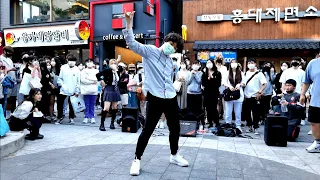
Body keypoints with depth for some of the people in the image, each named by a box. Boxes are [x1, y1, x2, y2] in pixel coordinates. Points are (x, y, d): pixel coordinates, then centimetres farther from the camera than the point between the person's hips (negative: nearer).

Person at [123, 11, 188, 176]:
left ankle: (174, 155, 37)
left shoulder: (171, 62, 18)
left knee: (175, 128, 15)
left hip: (171, 98, 7)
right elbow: (132, 43, -14)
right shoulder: (149, 51, 0)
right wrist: (129, 23, -23)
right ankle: (137, 160, 14)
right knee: (148, 130, -2)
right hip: (155, 98, -6)